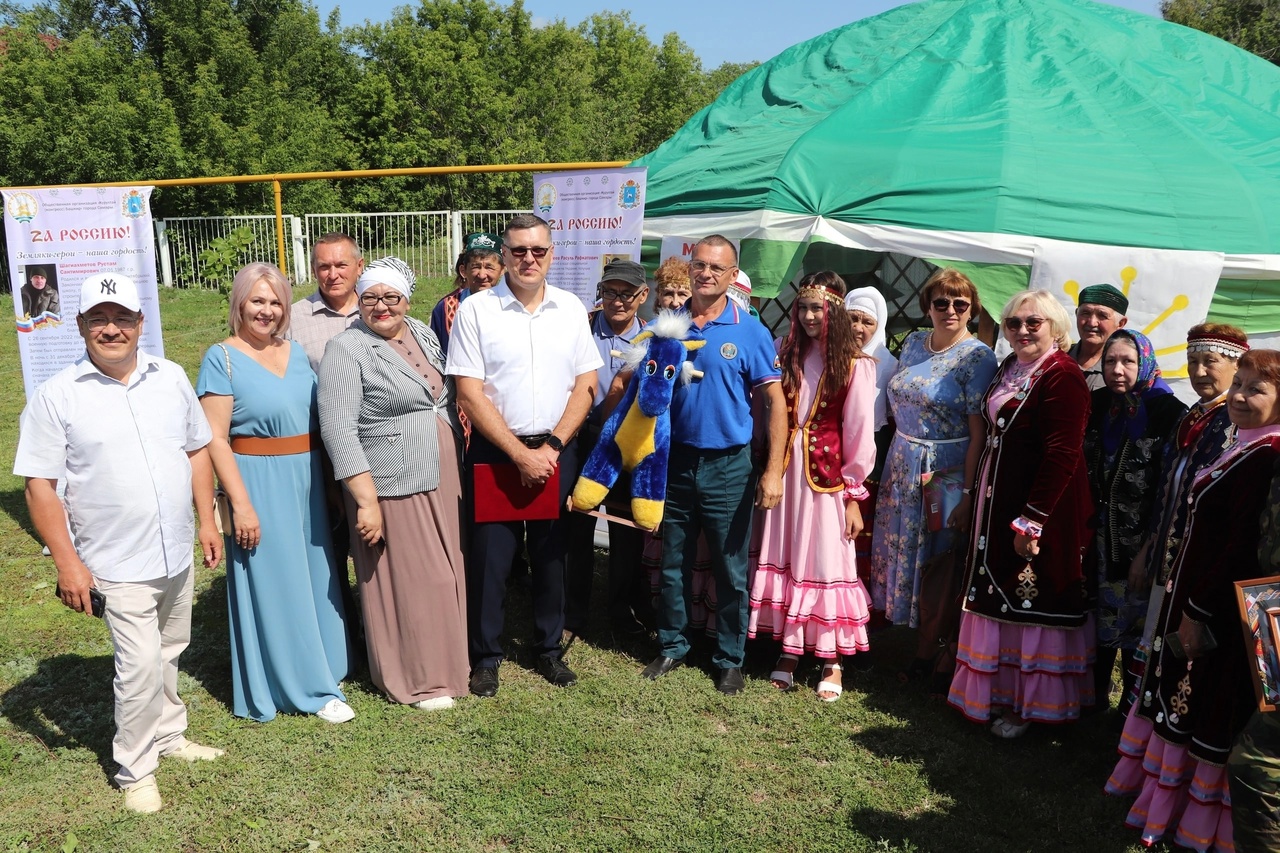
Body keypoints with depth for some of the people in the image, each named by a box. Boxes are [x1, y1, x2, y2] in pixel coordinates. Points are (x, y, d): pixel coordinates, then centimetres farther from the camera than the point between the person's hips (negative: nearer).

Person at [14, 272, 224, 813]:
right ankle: (135, 770, 14)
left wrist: (206, 520, 6)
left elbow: (197, 450, 11)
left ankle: (168, 737, 41)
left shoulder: (171, 378, 2)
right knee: (141, 664, -6)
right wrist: (67, 563, -13)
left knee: (168, 652, 20)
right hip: (118, 565, -5)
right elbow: (39, 485, -10)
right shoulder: (56, 397, -10)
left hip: (178, 555, 5)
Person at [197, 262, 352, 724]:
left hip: (307, 482, 6)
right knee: (271, 583, 3)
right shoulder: (222, 358, -9)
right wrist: (240, 503, -18)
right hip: (259, 484, -6)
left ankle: (316, 667, 33)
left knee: (312, 576, 15)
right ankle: (310, 685, 15)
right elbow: (215, 439, -13)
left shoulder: (297, 352, 8)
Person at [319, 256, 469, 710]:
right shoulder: (346, 349, -12)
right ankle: (415, 678, 19)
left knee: (444, 573, 15)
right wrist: (366, 500, -22)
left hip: (442, 483, 7)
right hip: (392, 487, -7)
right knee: (407, 581, 2)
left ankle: (443, 660, 34)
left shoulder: (423, 332, 9)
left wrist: (457, 469, 16)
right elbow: (338, 429, -18)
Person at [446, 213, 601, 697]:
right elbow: (469, 393, -9)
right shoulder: (475, 311, -5)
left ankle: (549, 648, 28)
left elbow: (586, 385, 4)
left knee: (551, 554, 12)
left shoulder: (571, 309, 5)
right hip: (494, 451, -2)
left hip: (557, 452, 3)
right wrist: (520, 454, -12)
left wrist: (551, 448, -7)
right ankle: (485, 656, 19)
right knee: (490, 556, 3)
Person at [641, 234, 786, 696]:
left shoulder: (750, 332, -5)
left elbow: (775, 401, -6)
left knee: (731, 570, 6)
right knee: (674, 564, 13)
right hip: (675, 461, 3)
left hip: (728, 466, -2)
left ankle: (730, 658, 22)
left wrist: (773, 471, -13)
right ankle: (673, 645, 30)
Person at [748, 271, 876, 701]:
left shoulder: (855, 364, -5)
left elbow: (860, 432, -5)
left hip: (826, 476, -4)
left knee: (825, 564, 1)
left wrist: (853, 495, -7)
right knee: (782, 560, 7)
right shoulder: (786, 353, 8)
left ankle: (831, 662, 13)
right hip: (785, 471, 4)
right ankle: (788, 651, 20)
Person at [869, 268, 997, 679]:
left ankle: (926, 651, 21)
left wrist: (967, 495, -20)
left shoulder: (978, 357, -11)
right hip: (902, 466, 6)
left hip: (946, 471, -6)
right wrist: (891, 465, 8)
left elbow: (978, 433, -15)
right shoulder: (913, 343, 7)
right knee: (900, 551, 11)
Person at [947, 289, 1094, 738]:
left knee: (1031, 600, 2)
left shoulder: (1062, 376, -16)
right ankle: (999, 689, 31)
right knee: (999, 594, 16)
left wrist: (1032, 520, -22)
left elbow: (1062, 455, -21)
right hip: (998, 499, 9)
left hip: (1040, 503, -9)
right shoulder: (1010, 367, 11)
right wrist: (978, 495, 15)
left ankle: (1030, 704, 18)